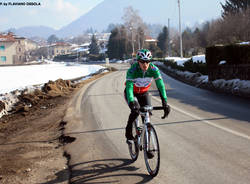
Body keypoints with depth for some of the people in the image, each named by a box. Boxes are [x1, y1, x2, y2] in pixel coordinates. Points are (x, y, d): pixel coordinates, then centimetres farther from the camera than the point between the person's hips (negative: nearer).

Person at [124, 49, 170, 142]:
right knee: (135, 110, -27)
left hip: (144, 93, 3)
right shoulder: (132, 70, -33)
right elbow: (129, 87, -42)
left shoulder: (154, 69, -26)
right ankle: (128, 133, -6)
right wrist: (132, 103, -58)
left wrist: (165, 102, -41)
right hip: (132, 93, -3)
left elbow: (160, 85, -30)